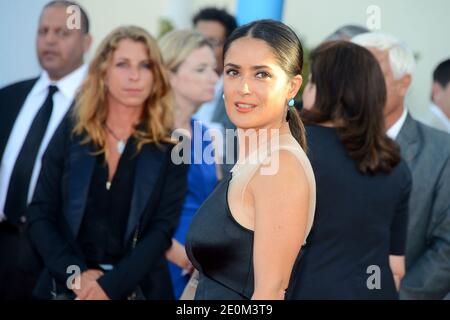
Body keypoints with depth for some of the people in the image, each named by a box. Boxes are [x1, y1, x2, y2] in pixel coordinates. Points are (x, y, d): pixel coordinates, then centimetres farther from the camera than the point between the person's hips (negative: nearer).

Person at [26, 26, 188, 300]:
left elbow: (163, 228, -9)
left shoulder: (170, 146, -3)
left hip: (136, 287, -1)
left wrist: (111, 285, -19)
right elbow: (40, 214, 0)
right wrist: (76, 273, -13)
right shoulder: (72, 132, 0)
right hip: (67, 286, 1)